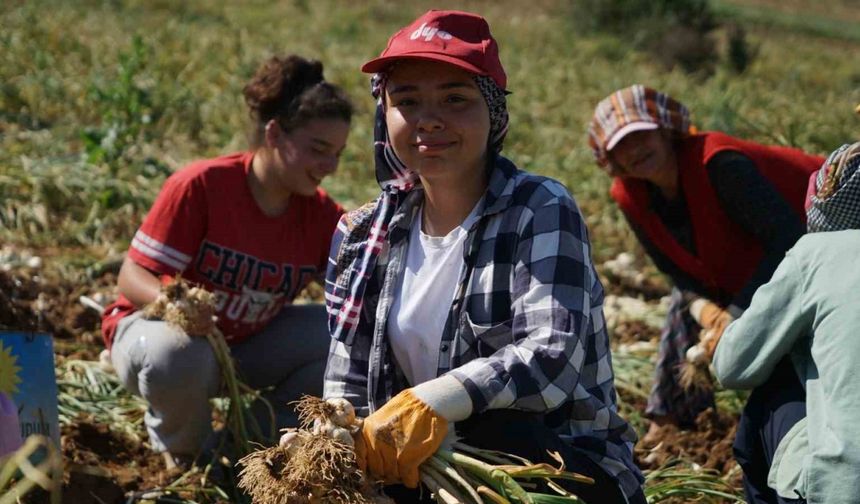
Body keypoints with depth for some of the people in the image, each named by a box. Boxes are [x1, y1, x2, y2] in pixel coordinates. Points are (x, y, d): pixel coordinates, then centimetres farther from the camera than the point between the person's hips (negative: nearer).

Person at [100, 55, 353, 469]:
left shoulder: (323, 216, -7)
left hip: (248, 347, 5)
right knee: (177, 356, -41)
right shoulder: (201, 185, -22)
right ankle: (183, 452, -6)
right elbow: (132, 276, -23)